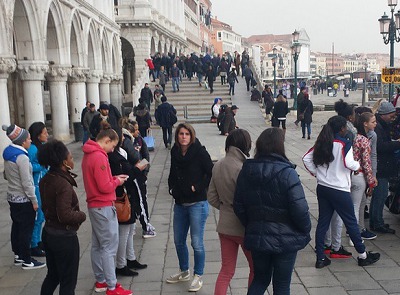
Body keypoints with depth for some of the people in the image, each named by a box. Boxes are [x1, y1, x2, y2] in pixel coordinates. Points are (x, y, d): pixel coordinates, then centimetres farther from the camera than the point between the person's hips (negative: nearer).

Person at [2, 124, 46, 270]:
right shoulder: (22, 157, -22)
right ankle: (27, 260, 10)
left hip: (12, 197, 8)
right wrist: (34, 200, -14)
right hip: (24, 200, -8)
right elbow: (26, 183, -21)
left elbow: (6, 175, 16)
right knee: (26, 229, 2)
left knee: (16, 226, 16)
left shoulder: (8, 154, 4)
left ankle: (18, 255, 28)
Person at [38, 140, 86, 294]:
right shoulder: (63, 184, -24)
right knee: (68, 281, 7)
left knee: (52, 275, 23)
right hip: (64, 237, -8)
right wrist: (82, 215, -11)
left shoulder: (45, 180, 2)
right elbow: (65, 216, -28)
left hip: (48, 233, 8)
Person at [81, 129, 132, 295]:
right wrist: (117, 182, -6)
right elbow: (104, 187, -23)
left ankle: (100, 281, 25)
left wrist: (114, 177, 7)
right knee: (109, 247, -3)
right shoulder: (100, 157, -21)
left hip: (94, 205, 10)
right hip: (104, 207, -10)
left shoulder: (88, 155, 10)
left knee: (97, 245, 15)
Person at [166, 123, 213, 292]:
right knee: (178, 240, 16)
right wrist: (172, 187, 5)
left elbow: (211, 173, -13)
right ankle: (184, 272, 36)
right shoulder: (175, 152, 5)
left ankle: (198, 277, 18)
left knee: (197, 243, 0)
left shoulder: (199, 152, -12)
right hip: (180, 204, 6)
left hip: (197, 204, -6)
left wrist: (198, 187, -16)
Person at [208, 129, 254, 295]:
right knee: (256, 269, 16)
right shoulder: (242, 169, -22)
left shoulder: (218, 166, 1)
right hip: (243, 227, -6)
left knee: (226, 270, 15)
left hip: (224, 225, 7)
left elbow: (211, 198, 7)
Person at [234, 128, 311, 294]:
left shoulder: (246, 171, -2)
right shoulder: (287, 173, -19)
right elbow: (300, 209, -20)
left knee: (260, 279, 21)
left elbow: (238, 206, 3)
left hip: (256, 236, 5)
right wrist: (306, 230, -3)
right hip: (285, 239, -4)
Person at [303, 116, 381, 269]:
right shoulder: (344, 144, -13)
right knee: (351, 222, 8)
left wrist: (316, 173, 8)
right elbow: (349, 163, -24)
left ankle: (320, 258, 13)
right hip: (339, 190, -6)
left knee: (322, 222, 10)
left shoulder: (321, 142, 6)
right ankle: (363, 256, 22)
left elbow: (306, 158, 4)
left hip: (322, 188, 6)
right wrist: (358, 164, -4)